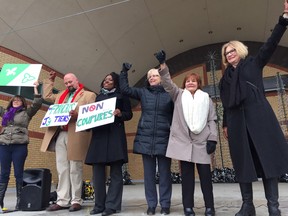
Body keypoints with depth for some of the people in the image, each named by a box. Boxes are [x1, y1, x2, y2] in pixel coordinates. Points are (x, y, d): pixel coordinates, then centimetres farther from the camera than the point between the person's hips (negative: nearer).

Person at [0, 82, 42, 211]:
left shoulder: (27, 113, 9)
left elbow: (37, 103, 0)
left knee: (18, 174, -1)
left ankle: (20, 201, 3)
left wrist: (35, 88, 0)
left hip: (20, 146, -3)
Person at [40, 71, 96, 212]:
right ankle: (62, 200, 14)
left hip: (75, 136, -6)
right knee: (62, 169, 7)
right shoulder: (61, 95, 24)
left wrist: (78, 114, -22)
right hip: (59, 135, 6)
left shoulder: (88, 95, 3)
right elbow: (47, 96, 35)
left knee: (75, 169, -1)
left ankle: (76, 201, 8)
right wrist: (50, 80, 31)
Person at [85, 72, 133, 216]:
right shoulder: (98, 97, 23)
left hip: (115, 135, -5)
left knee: (115, 172, -3)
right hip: (98, 135, 5)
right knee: (97, 171, 2)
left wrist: (120, 113, -16)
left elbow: (129, 114, 3)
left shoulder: (121, 96, 9)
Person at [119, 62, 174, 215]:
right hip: (146, 139, 3)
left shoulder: (170, 94, 1)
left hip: (164, 139, -2)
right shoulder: (143, 92, 10)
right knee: (149, 173, 7)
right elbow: (125, 89, 6)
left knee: (164, 173, 4)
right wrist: (124, 72, -1)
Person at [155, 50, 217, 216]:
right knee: (187, 173, 4)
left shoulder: (206, 99, 12)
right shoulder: (179, 95, 12)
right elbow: (168, 83, -3)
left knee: (205, 174, 3)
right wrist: (163, 64, -16)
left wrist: (212, 139, -2)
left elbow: (212, 120, 8)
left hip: (202, 142, 0)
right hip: (183, 141, 0)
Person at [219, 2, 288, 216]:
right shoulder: (226, 77, 20)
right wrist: (225, 124, 13)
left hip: (258, 117, -3)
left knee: (267, 158, -5)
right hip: (237, 121, 3)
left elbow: (271, 44, 1)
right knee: (243, 163, 1)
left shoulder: (254, 63, 13)